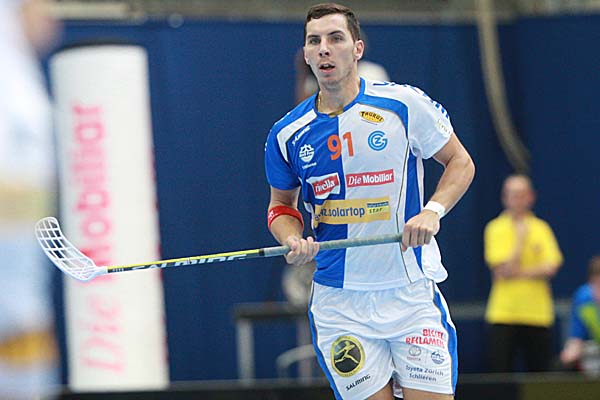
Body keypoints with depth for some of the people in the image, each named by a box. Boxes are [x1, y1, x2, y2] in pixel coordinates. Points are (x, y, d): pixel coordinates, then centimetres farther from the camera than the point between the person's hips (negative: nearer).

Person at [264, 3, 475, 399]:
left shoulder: (404, 104, -5)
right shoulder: (287, 135, 2)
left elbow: (460, 163, 5)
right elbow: (281, 204, 16)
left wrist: (433, 211, -13)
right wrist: (293, 240, -6)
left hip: (412, 290, -1)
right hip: (339, 303, 2)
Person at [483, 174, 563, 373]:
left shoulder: (541, 228, 7)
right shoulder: (496, 228, 0)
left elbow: (551, 268, -5)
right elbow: (504, 270, -11)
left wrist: (519, 273, -13)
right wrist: (521, 237, -10)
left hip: (537, 312, 2)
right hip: (504, 313, -2)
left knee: (539, 370, 3)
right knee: (501, 370, -7)